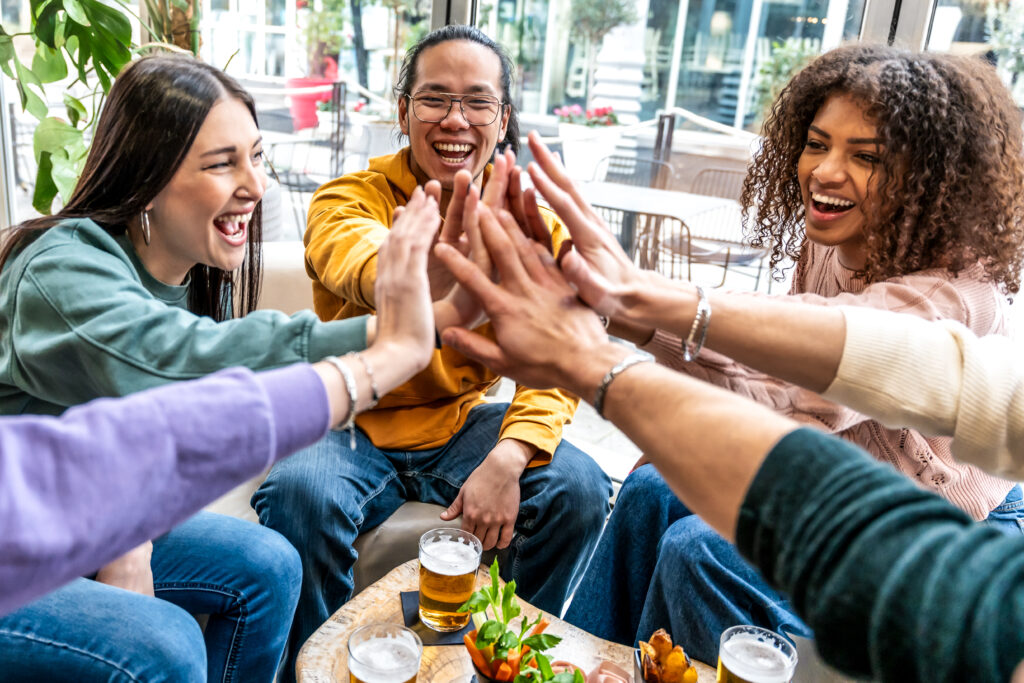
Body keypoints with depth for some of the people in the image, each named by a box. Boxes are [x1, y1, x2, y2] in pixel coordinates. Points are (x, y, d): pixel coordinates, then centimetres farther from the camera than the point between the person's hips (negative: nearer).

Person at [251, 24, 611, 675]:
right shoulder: (350, 197, -11)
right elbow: (362, 269, -37)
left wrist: (508, 458, -28)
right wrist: (427, 273, -63)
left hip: (464, 422, 2)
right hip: (355, 423, -2)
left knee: (579, 487, -20)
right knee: (299, 492, -30)